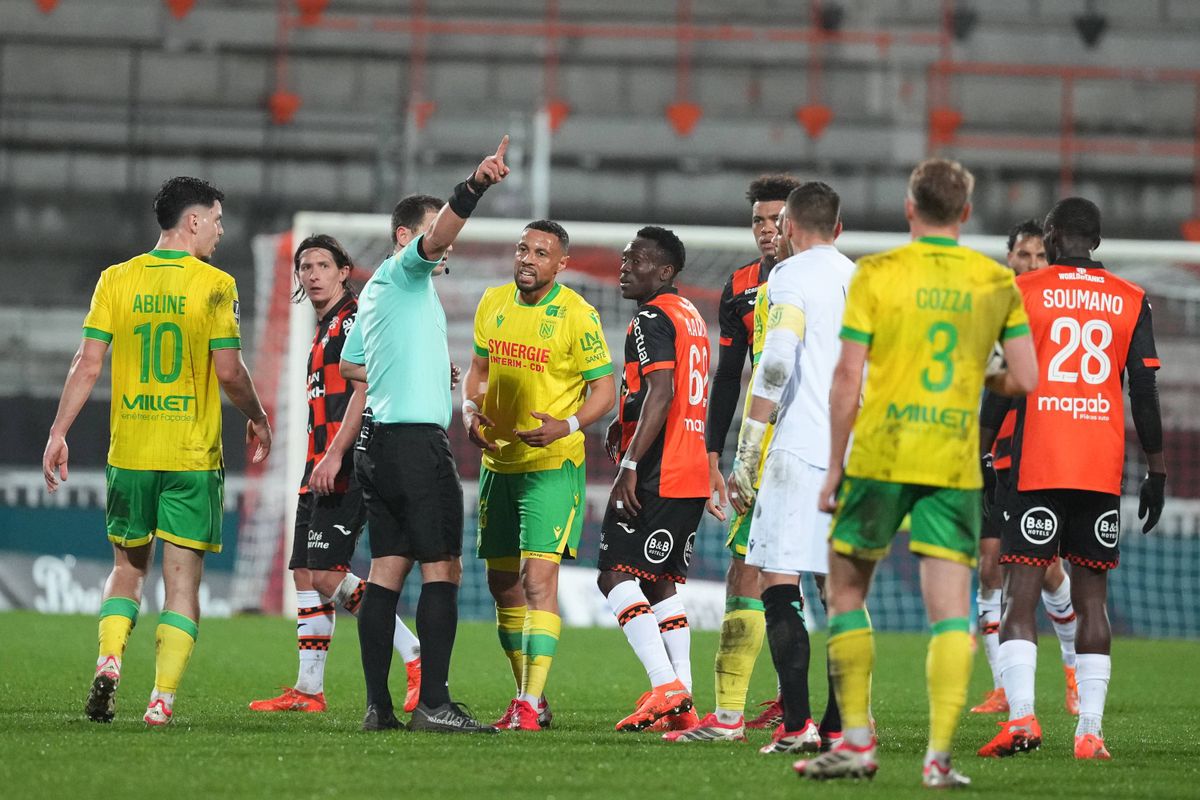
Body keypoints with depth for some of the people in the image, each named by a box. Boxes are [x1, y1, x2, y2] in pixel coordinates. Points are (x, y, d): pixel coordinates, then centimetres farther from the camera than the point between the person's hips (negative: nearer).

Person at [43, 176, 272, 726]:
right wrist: (258, 419, 8)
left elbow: (87, 364, -1)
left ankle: (108, 662, -5)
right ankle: (163, 699, -6)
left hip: (128, 453, 3)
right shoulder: (214, 285, -6)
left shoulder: (117, 280, 3)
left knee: (128, 566, 18)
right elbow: (228, 372, -9)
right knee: (182, 578, 2)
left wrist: (58, 433, 5)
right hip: (192, 454, -3)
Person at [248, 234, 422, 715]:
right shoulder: (324, 329, 22)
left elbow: (364, 390, -18)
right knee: (306, 575, 7)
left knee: (327, 574, -15)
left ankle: (416, 658, -13)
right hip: (320, 469, 10)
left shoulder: (356, 319, -8)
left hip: (347, 466, -10)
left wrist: (335, 454, -22)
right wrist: (319, 464, 19)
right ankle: (308, 690, 10)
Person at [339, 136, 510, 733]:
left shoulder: (375, 291, 20)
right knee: (443, 568, -9)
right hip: (416, 438, -9)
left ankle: (378, 706, 3)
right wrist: (475, 185, -37)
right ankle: (433, 703, -15)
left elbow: (350, 365, 28)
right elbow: (436, 238, -26)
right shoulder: (404, 274, -6)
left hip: (380, 444, 9)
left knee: (387, 571, 6)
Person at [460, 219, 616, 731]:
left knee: (538, 577, -16)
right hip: (498, 460, 7)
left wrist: (566, 426, -24)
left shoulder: (577, 315, -11)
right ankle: (529, 700, 21)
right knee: (503, 583, 10)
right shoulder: (493, 303, 6)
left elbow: (604, 390, -8)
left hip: (552, 464, -7)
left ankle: (530, 703, -18)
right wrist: (470, 411, -1)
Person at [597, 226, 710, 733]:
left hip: (655, 475, -10)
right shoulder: (691, 316, 19)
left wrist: (630, 465, -22)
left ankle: (665, 685, -19)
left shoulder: (652, 318, -11)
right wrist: (625, 425, 18)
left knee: (616, 576, -8)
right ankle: (682, 705, 8)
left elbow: (661, 392, -21)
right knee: (661, 582, 14)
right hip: (692, 475, 10)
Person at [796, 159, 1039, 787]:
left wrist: (833, 468, 1)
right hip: (956, 465, 1)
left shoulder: (876, 274, -3)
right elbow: (1025, 379, 1)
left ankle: (856, 741, 10)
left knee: (846, 591, 13)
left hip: (880, 458, -1)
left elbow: (847, 378, -6)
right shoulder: (997, 283, 4)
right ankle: (939, 755, -8)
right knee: (950, 607, 1)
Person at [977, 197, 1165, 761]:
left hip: (1035, 465, -2)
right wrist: (1156, 471, 12)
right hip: (1103, 471, 2)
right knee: (1092, 598, 6)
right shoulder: (1131, 302, 8)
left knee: (1020, 594, -2)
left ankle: (1021, 715, -19)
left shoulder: (1022, 292, 1)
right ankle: (1090, 731, -1)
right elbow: (1145, 394, 6)